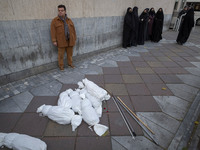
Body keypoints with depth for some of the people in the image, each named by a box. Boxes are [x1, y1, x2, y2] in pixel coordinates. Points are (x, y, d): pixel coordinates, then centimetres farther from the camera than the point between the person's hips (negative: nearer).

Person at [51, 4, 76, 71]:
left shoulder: (69, 20, 9)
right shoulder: (54, 21, -1)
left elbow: (73, 30, 10)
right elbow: (53, 31, -4)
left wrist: (74, 39, 7)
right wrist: (54, 41, -10)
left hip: (70, 41, 3)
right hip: (61, 42, -3)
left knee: (70, 53, 11)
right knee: (61, 54, 3)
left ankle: (70, 63, 27)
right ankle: (61, 65, 16)